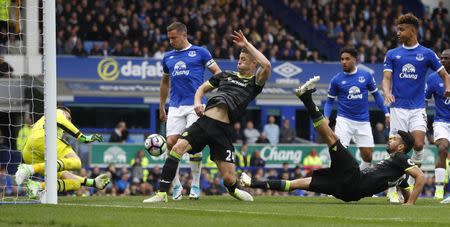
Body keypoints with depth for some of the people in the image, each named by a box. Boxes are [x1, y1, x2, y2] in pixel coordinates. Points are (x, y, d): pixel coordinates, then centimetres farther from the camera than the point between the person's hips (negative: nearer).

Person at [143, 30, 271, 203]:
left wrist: (246, 44, -5)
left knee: (229, 179, -6)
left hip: (222, 130, -3)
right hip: (204, 122, 3)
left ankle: (233, 189, 34)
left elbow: (266, 66, -13)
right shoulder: (227, 75, 22)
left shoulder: (254, 83, 7)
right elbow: (202, 88, 31)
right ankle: (162, 194, -14)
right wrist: (198, 103, 9)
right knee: (177, 148, -19)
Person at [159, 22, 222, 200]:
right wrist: (161, 107, 26)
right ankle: (176, 186, 3)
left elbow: (217, 72, 4)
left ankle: (195, 185, 1)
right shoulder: (168, 57, 18)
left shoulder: (200, 52, 4)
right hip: (175, 108, 4)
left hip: (195, 105, -4)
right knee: (171, 143, -8)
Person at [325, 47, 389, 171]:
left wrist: (386, 113, 6)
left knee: (367, 156, 1)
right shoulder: (336, 80, 0)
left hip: (363, 122, 2)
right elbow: (330, 101, 8)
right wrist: (326, 118, -8)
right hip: (344, 120, -2)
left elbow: (376, 95, 12)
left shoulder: (366, 76, 2)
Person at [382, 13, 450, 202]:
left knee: (418, 145, -17)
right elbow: (386, 78, 2)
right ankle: (393, 189, 7)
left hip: (417, 108, -1)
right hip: (398, 107, 1)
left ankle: (412, 182, 4)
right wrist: (387, 93, -21)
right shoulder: (392, 55, 9)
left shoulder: (427, 54, 6)